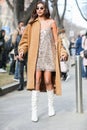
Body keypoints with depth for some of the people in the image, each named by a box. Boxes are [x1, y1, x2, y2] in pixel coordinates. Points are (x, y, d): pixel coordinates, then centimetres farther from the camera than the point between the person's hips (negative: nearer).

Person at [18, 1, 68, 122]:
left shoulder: (51, 22, 6)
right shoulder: (32, 23, 8)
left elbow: (56, 40, 6)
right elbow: (26, 39, 9)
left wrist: (62, 52, -4)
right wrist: (22, 50, -5)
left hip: (49, 55, 0)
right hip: (36, 55, 0)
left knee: (48, 81, -4)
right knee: (36, 81, -8)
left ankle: (51, 106, 14)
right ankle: (34, 110, -7)